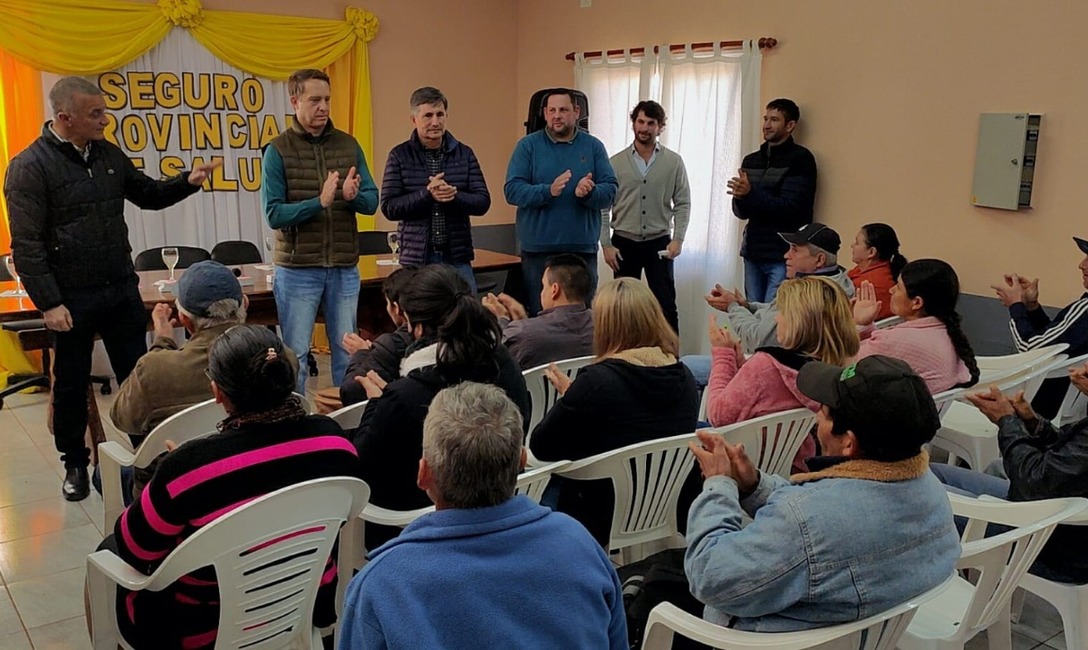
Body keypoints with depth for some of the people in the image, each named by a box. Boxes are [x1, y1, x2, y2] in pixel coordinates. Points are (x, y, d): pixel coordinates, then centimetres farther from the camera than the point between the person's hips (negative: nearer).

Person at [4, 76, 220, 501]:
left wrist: (188, 182, -1)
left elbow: (148, 194, 18)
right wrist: (49, 303, -18)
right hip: (71, 298, -5)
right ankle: (75, 465, 27)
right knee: (71, 386, 10)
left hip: (122, 289, 5)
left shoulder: (109, 155, 5)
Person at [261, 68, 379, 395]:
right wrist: (319, 201, -25)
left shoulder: (348, 145, 6)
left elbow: (372, 202, 4)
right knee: (295, 355, 6)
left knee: (347, 353, 13)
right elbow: (274, 214, -12)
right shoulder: (278, 150, -5)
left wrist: (353, 196, -18)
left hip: (345, 269, 4)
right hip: (297, 270, -3)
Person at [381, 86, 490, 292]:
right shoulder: (400, 156, 0)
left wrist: (454, 195, -17)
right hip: (416, 259, -2)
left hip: (457, 258, 2)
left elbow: (483, 202, 2)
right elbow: (389, 207, -5)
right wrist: (426, 194, -19)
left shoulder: (464, 153, 6)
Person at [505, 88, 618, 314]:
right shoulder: (527, 146, 2)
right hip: (538, 250, -1)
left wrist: (590, 192, -23)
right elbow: (512, 190, -8)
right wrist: (548, 191, -24)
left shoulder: (594, 146, 6)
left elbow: (610, 190, 0)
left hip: (583, 249, 2)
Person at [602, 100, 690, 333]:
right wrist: (606, 244, -6)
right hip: (624, 243, 1)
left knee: (666, 305, -1)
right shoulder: (615, 162, 0)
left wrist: (678, 239, -8)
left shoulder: (673, 162, 0)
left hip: (659, 243, -1)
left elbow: (682, 204, 2)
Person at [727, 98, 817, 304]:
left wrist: (750, 193, -23)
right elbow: (741, 212, 10)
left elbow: (790, 208, -14)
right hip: (753, 253, 6)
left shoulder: (800, 159, -4)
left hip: (783, 256, -6)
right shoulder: (750, 160, 14)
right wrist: (740, 197, -13)